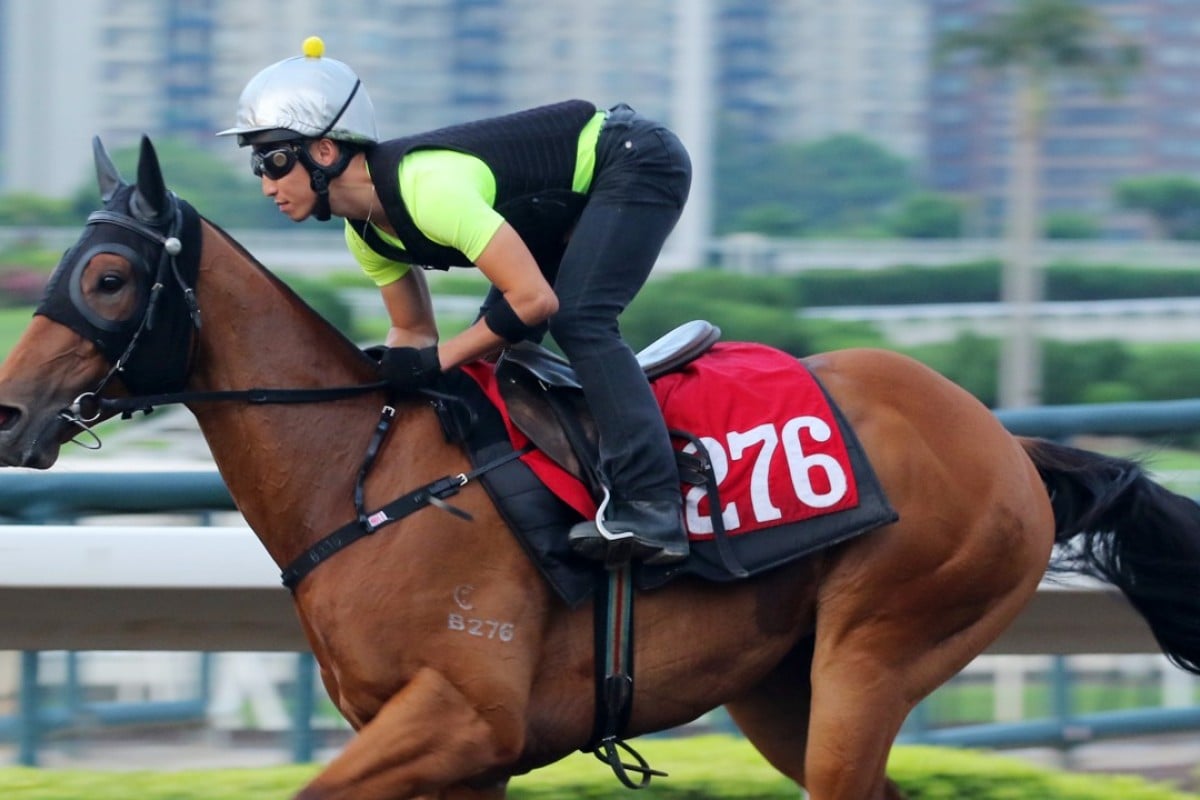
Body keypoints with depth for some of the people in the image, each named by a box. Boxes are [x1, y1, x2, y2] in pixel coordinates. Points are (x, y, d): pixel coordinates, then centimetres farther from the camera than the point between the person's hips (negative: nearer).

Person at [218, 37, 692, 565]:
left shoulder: (428, 187, -34)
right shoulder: (365, 233, -5)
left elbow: (534, 300, -33)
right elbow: (413, 330, 9)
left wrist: (434, 361, -26)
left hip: (640, 164, -9)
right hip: (580, 194, 9)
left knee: (578, 321, -25)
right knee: (497, 339, 6)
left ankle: (651, 511, -31)